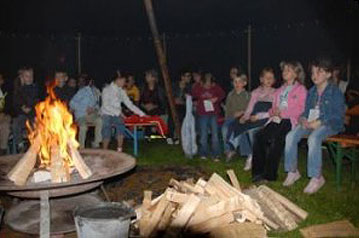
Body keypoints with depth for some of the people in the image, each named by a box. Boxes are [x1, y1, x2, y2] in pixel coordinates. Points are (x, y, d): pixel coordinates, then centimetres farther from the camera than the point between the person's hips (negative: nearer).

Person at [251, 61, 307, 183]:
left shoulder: (301, 89, 8)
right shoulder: (280, 90, 29)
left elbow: (300, 110, -4)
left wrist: (282, 113, -13)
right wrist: (273, 111, 5)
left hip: (289, 120, -5)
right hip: (276, 120, 6)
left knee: (276, 139, -33)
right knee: (259, 136, -23)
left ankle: (269, 175, -26)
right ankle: (258, 171, -19)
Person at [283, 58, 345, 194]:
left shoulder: (335, 91, -5)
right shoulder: (312, 91, 15)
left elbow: (338, 114, -11)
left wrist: (318, 123, -22)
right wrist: (303, 119, -6)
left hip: (330, 125, -6)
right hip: (310, 122, 6)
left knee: (313, 138, -37)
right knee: (290, 136, -20)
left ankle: (317, 177, -26)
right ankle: (292, 171, -7)